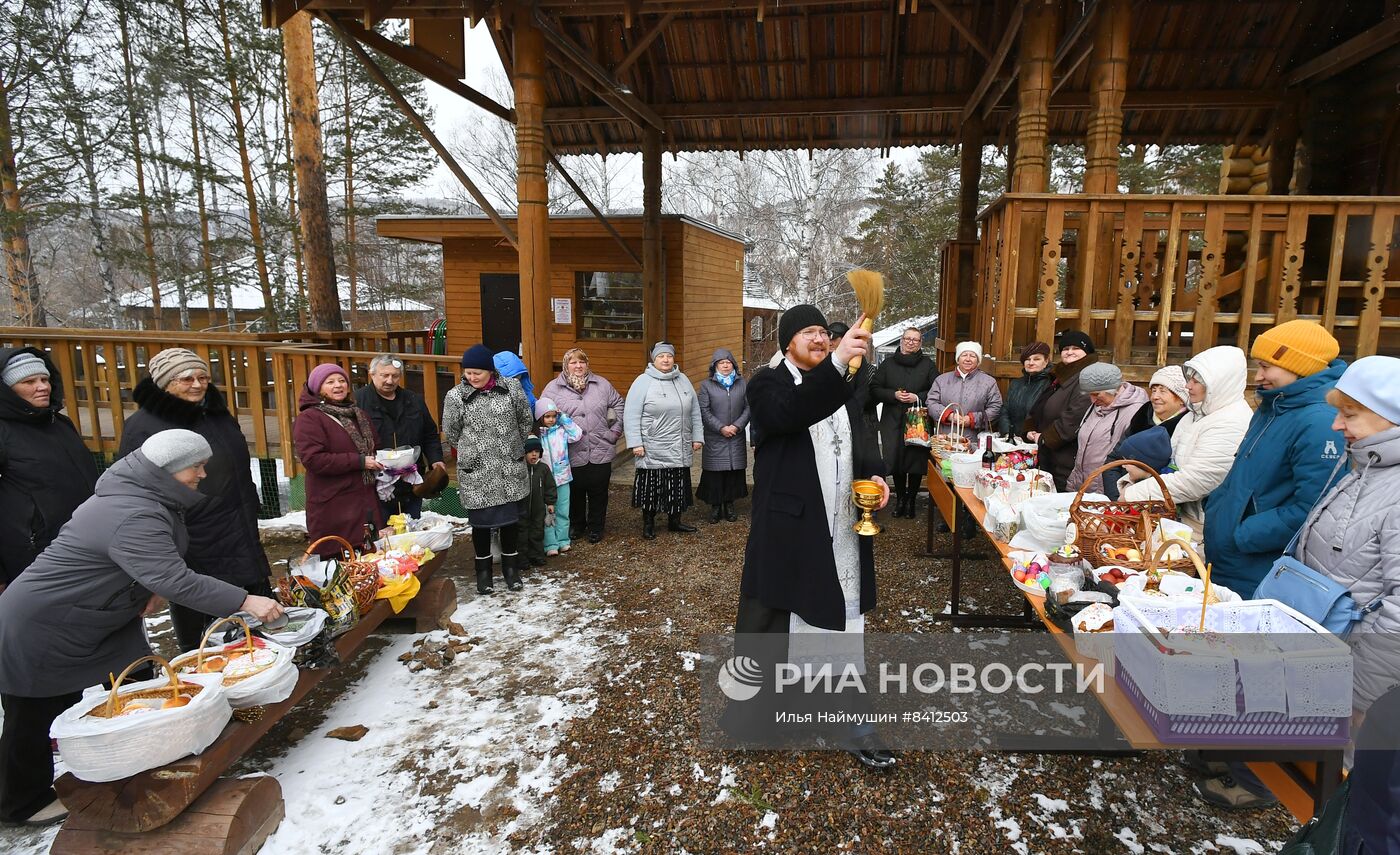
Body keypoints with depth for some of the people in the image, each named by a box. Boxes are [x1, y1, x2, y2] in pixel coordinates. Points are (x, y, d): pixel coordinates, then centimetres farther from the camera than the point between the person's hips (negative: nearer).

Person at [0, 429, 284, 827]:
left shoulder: (137, 494, -1)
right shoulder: (133, 517, -34)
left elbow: (153, 566, 14)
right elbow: (176, 581, -42)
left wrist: (152, 590, -2)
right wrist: (244, 602, -41)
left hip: (84, 621, 10)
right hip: (41, 630, -10)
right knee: (36, 717, 9)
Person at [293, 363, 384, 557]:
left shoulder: (359, 415, 17)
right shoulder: (309, 418, -7)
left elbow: (375, 448, 28)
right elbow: (313, 459, -18)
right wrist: (359, 461, -20)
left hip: (366, 503, 7)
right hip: (333, 510, -7)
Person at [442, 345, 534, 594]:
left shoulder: (511, 387, -4)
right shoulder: (456, 396, -7)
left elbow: (526, 421, 8)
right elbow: (450, 433, 5)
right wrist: (472, 452, 11)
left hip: (510, 469, 1)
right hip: (476, 472, -1)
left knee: (511, 518, 11)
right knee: (481, 521, 8)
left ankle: (511, 567, 30)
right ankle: (483, 570, 29)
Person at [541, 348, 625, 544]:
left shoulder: (602, 384, 7)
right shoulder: (553, 388, 0)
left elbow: (618, 406, 13)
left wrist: (615, 430, 4)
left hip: (600, 452, 1)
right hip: (571, 454, -1)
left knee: (599, 493, 9)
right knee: (575, 493, 11)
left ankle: (596, 527, 26)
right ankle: (576, 526, 31)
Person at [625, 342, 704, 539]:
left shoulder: (683, 380, 11)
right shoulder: (643, 381, -5)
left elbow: (695, 411, 15)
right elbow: (632, 416, -8)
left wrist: (698, 436, 11)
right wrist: (635, 443, -13)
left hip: (680, 449, 5)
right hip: (653, 450, -5)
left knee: (678, 486, 11)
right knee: (652, 487, 3)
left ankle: (674, 521, 27)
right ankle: (648, 523, 20)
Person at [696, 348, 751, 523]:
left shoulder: (742, 384, 10)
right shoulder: (706, 385, 2)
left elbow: (748, 408, 5)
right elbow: (704, 410, -5)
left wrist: (737, 426, -9)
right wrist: (721, 428, -12)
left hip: (737, 438, 2)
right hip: (714, 439, -2)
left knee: (734, 472, 5)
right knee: (715, 474, 0)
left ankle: (729, 505, 19)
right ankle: (715, 506, 13)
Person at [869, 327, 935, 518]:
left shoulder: (927, 364, 5)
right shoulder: (889, 363, 7)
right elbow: (874, 388, 3)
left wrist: (918, 397, -13)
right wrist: (894, 395, -11)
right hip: (893, 422, 1)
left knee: (916, 459, 1)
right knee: (896, 459, 3)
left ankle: (911, 499, 18)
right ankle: (900, 498, 21)